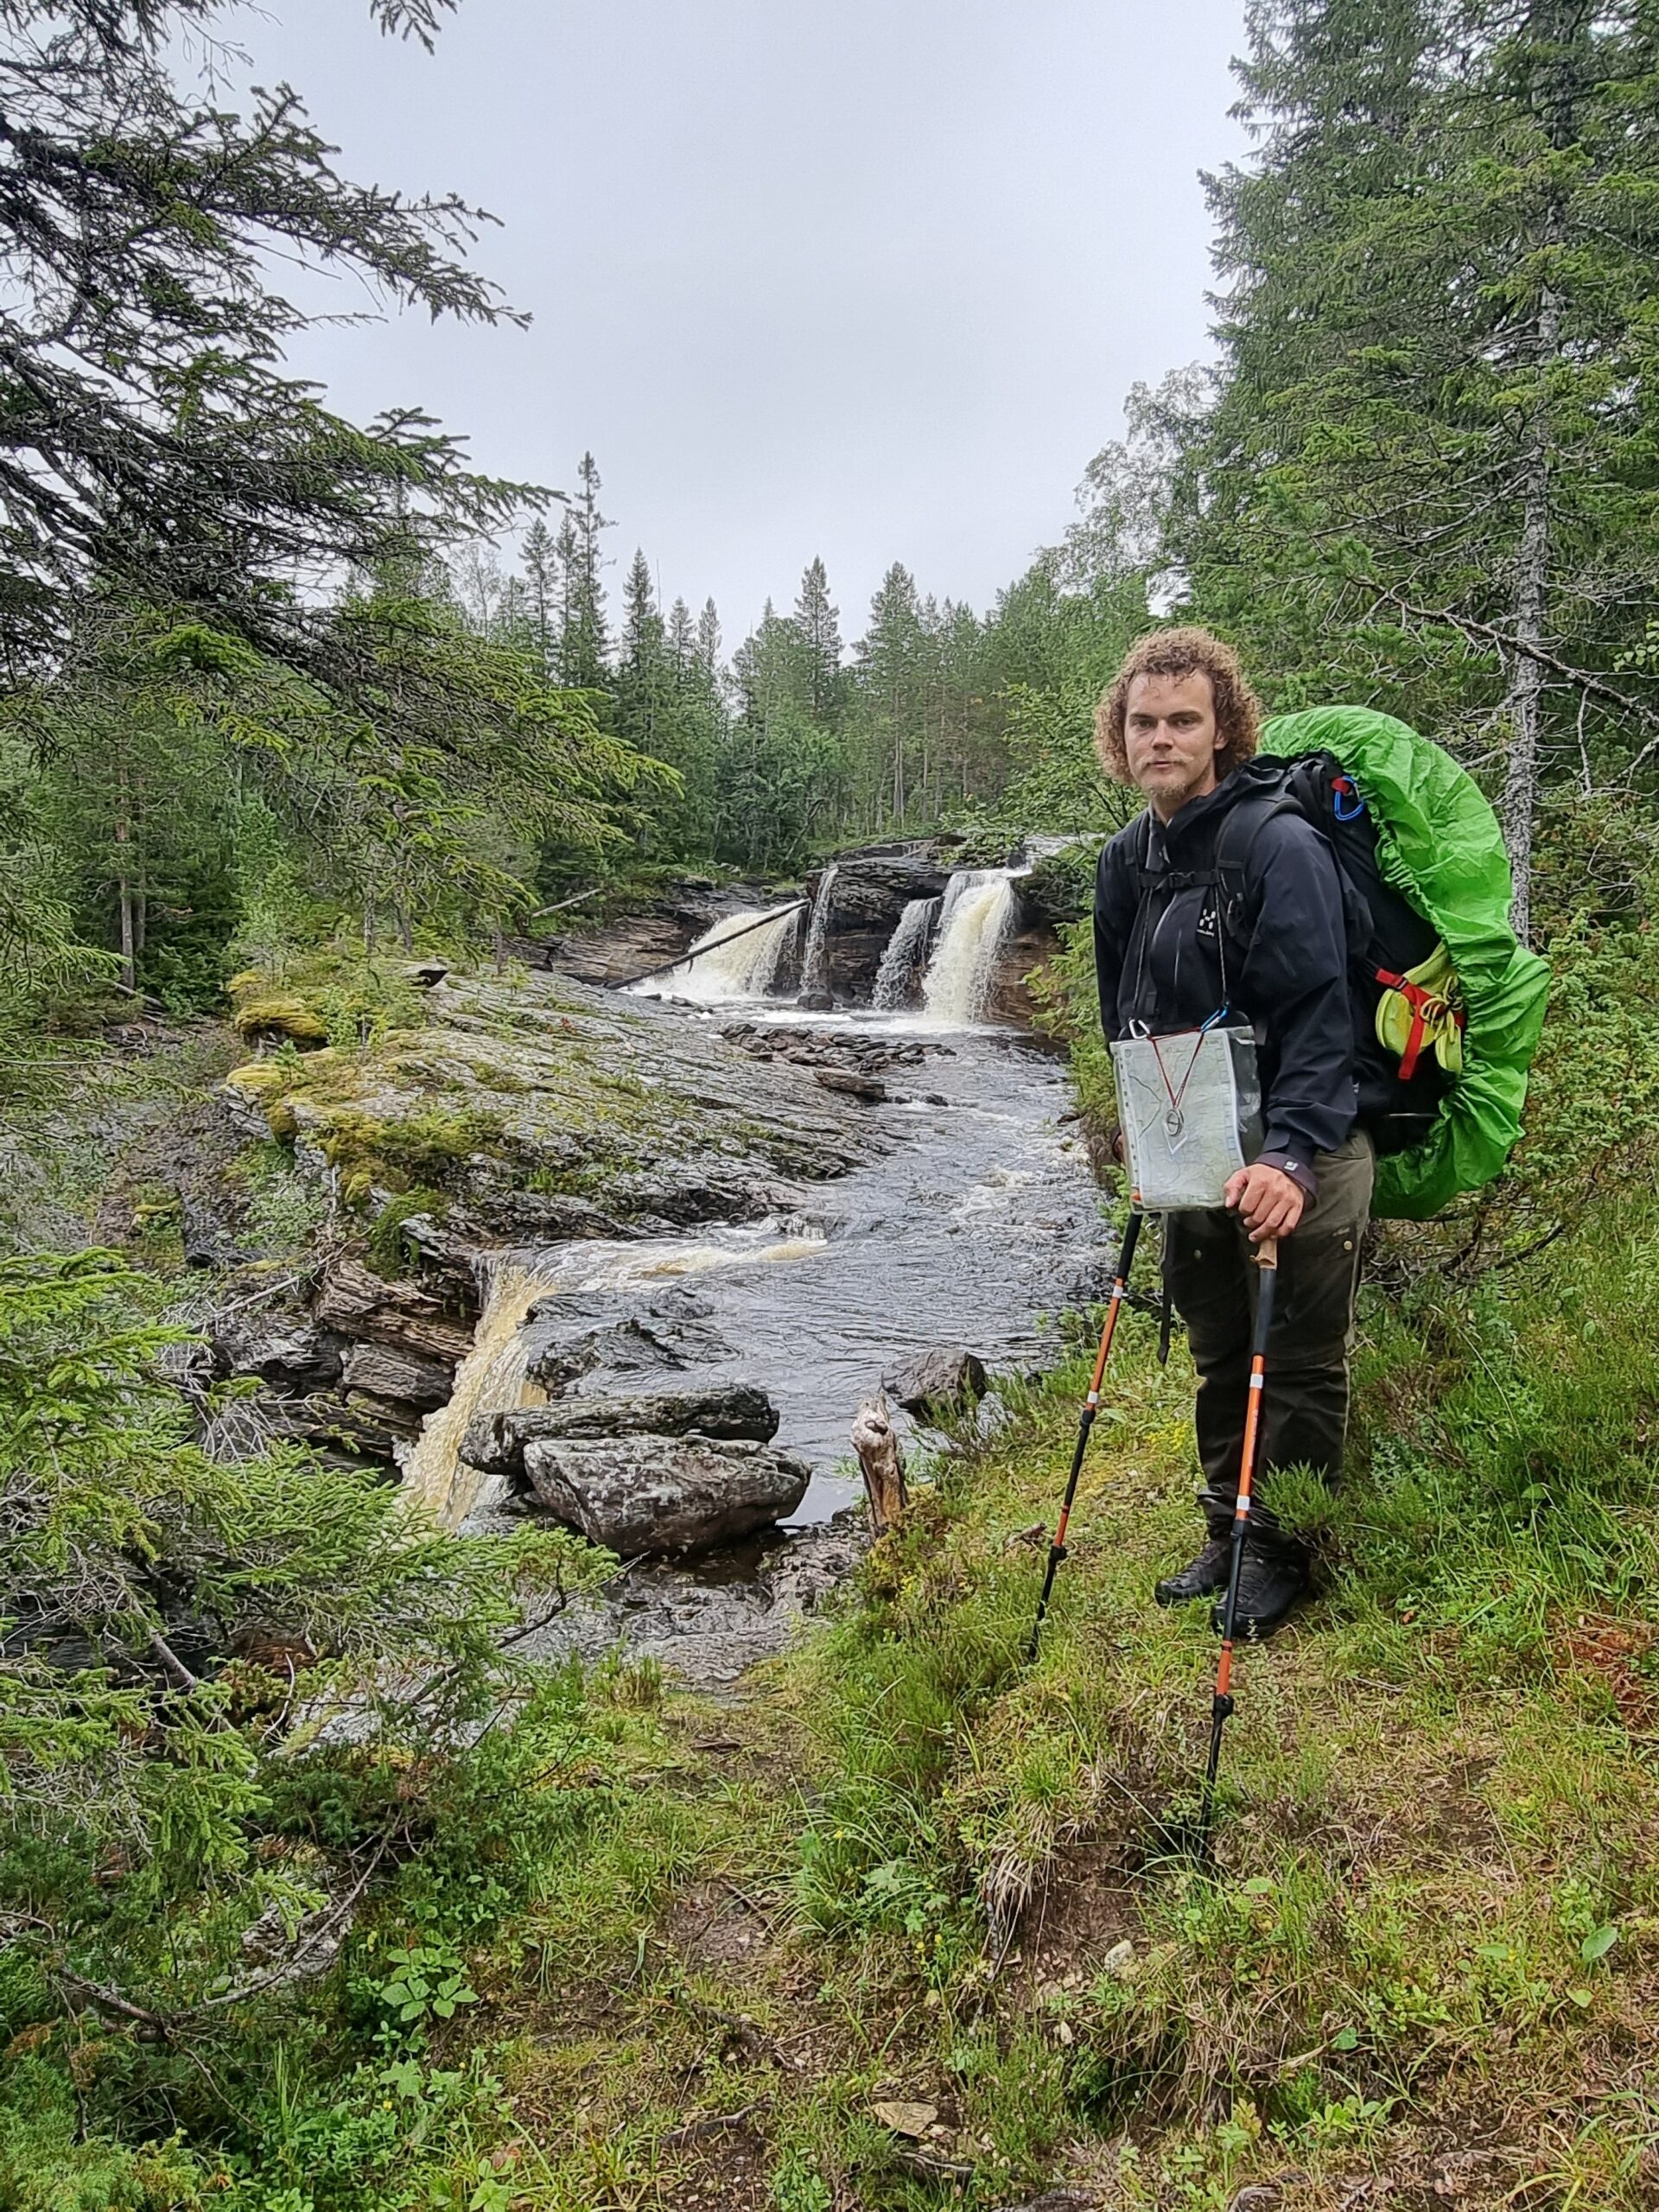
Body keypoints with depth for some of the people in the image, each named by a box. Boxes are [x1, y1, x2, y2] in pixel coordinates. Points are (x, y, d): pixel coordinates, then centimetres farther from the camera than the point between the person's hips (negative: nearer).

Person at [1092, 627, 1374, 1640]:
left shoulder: (1280, 845, -17)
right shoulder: (1126, 864, 6)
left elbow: (1318, 1015, -23)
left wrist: (1290, 1154, -31)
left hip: (1302, 1148, -6)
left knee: (1302, 1363, 4)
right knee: (1219, 1357, 16)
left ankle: (1284, 1549, 21)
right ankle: (1228, 1535, 31)